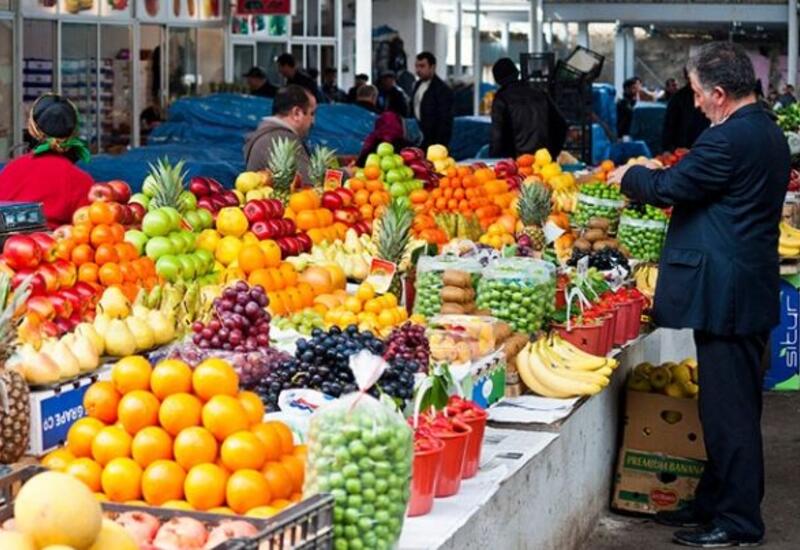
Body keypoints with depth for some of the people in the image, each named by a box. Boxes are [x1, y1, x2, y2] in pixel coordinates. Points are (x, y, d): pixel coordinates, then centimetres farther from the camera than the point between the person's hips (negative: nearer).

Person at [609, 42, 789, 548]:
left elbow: (669, 187, -16)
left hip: (727, 295, -10)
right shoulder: (768, 132, 12)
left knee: (729, 410, -3)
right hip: (750, 291, 10)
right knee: (729, 406, 17)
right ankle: (715, 502, 28)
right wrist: (655, 177, 17)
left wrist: (629, 176, 3)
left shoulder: (729, 139, -19)